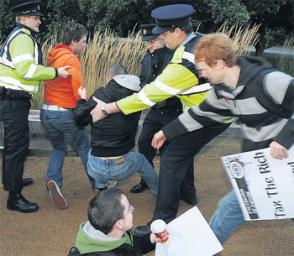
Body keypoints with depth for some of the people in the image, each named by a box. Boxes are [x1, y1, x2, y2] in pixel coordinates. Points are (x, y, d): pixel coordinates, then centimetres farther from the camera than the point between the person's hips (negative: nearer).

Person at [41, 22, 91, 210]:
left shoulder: (53, 56, 7)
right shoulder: (72, 60, -15)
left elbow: (48, 81, 11)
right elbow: (78, 91, -21)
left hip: (46, 112, 7)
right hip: (66, 114, -7)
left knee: (58, 148, 23)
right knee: (85, 147, 13)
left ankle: (53, 180, 0)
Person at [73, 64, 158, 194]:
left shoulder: (100, 94, -9)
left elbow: (79, 120, -1)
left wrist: (82, 100, 16)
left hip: (96, 169, 0)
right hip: (121, 168, 0)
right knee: (141, 159, 34)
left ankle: (100, 186, 47)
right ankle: (160, 191, 50)